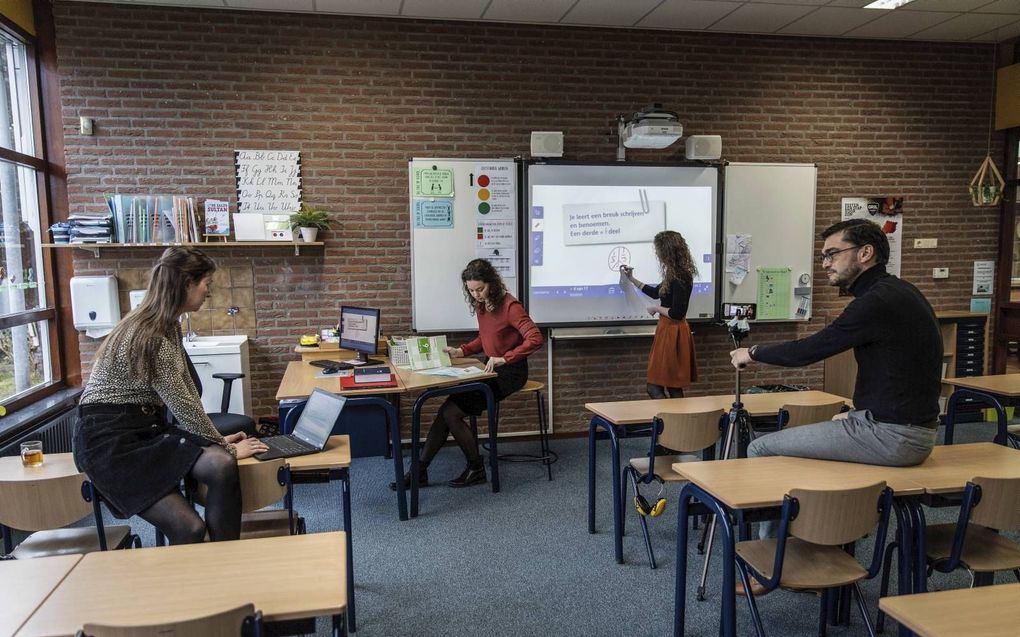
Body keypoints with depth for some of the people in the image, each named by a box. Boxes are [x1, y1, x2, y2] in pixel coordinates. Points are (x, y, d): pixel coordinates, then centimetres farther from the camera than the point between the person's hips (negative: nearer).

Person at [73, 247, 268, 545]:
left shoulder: (170, 327, 8)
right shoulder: (148, 336, -21)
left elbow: (188, 390, 13)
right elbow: (183, 404, -18)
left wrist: (218, 440, 8)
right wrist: (225, 446, -8)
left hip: (148, 426, 8)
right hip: (110, 439, -8)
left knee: (222, 466, -21)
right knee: (189, 529, -21)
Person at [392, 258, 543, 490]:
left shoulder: (509, 306, -17)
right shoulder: (481, 305, 7)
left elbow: (535, 339, -26)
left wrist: (504, 358, -32)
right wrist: (461, 351, 5)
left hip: (510, 372, -8)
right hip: (491, 368, 8)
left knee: (451, 412, -15)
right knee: (447, 409, -9)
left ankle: (476, 470, 3)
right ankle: (419, 471, -2)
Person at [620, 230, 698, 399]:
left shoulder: (679, 278, -20)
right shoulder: (675, 274, 11)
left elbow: (677, 313, -24)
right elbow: (656, 293, 27)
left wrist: (656, 308, -10)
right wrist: (631, 279, 28)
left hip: (672, 332, -10)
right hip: (668, 330, 10)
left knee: (654, 387, -5)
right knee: (673, 386, 14)